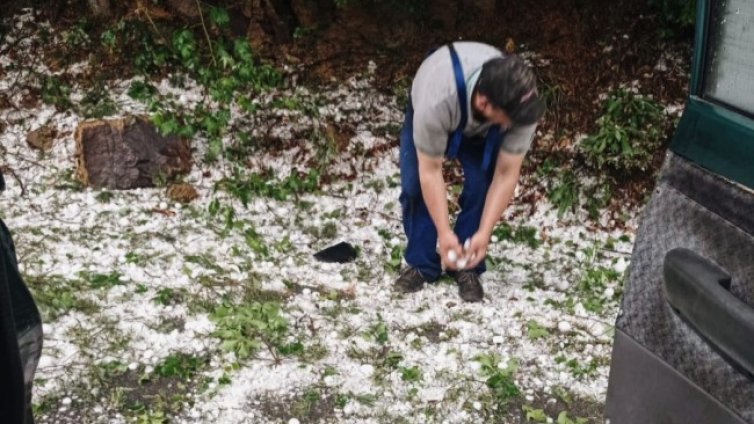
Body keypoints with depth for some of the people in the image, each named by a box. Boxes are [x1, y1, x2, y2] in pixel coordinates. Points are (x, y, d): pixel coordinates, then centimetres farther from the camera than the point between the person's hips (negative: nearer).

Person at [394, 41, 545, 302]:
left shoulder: (521, 103, -39)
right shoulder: (436, 101, -47)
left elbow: (506, 174, -30)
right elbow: (430, 171, -35)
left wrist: (484, 233, -34)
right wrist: (444, 232, -35)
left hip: (484, 131, 1)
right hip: (425, 114, -1)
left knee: (482, 185, -18)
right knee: (414, 184, -16)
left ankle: (468, 267, -2)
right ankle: (421, 264, 2)